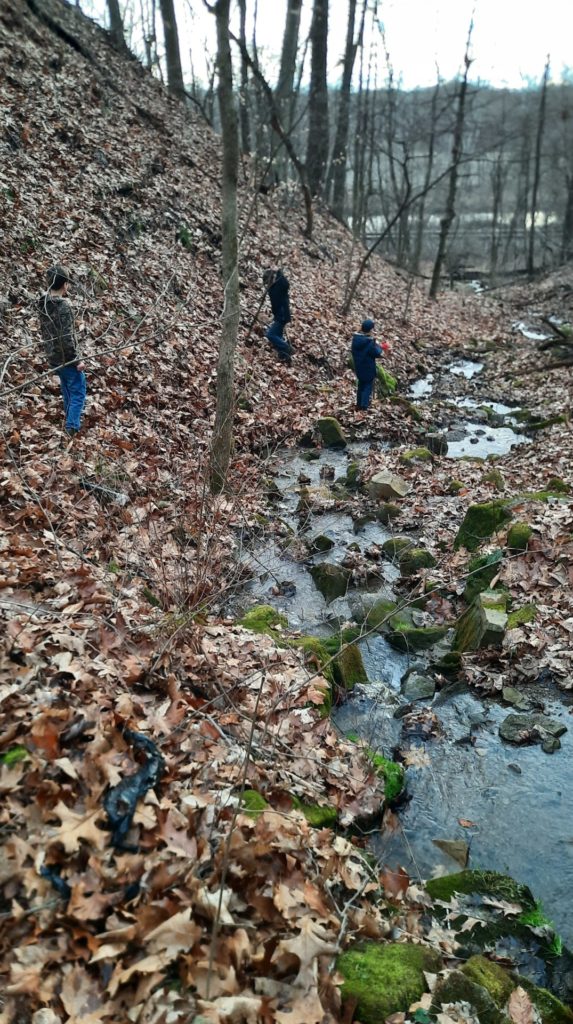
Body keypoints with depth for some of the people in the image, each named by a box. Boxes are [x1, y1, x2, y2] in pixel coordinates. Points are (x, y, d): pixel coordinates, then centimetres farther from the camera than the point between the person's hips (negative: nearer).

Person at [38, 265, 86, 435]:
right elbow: (67, 338, -24)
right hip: (66, 358, -8)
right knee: (78, 392, 3)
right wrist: (77, 359, -17)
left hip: (53, 357, 8)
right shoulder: (63, 307, -23)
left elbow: (45, 332, 11)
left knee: (67, 389, 25)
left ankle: (70, 415, 41)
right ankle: (72, 425, -2)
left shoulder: (43, 304, 2)